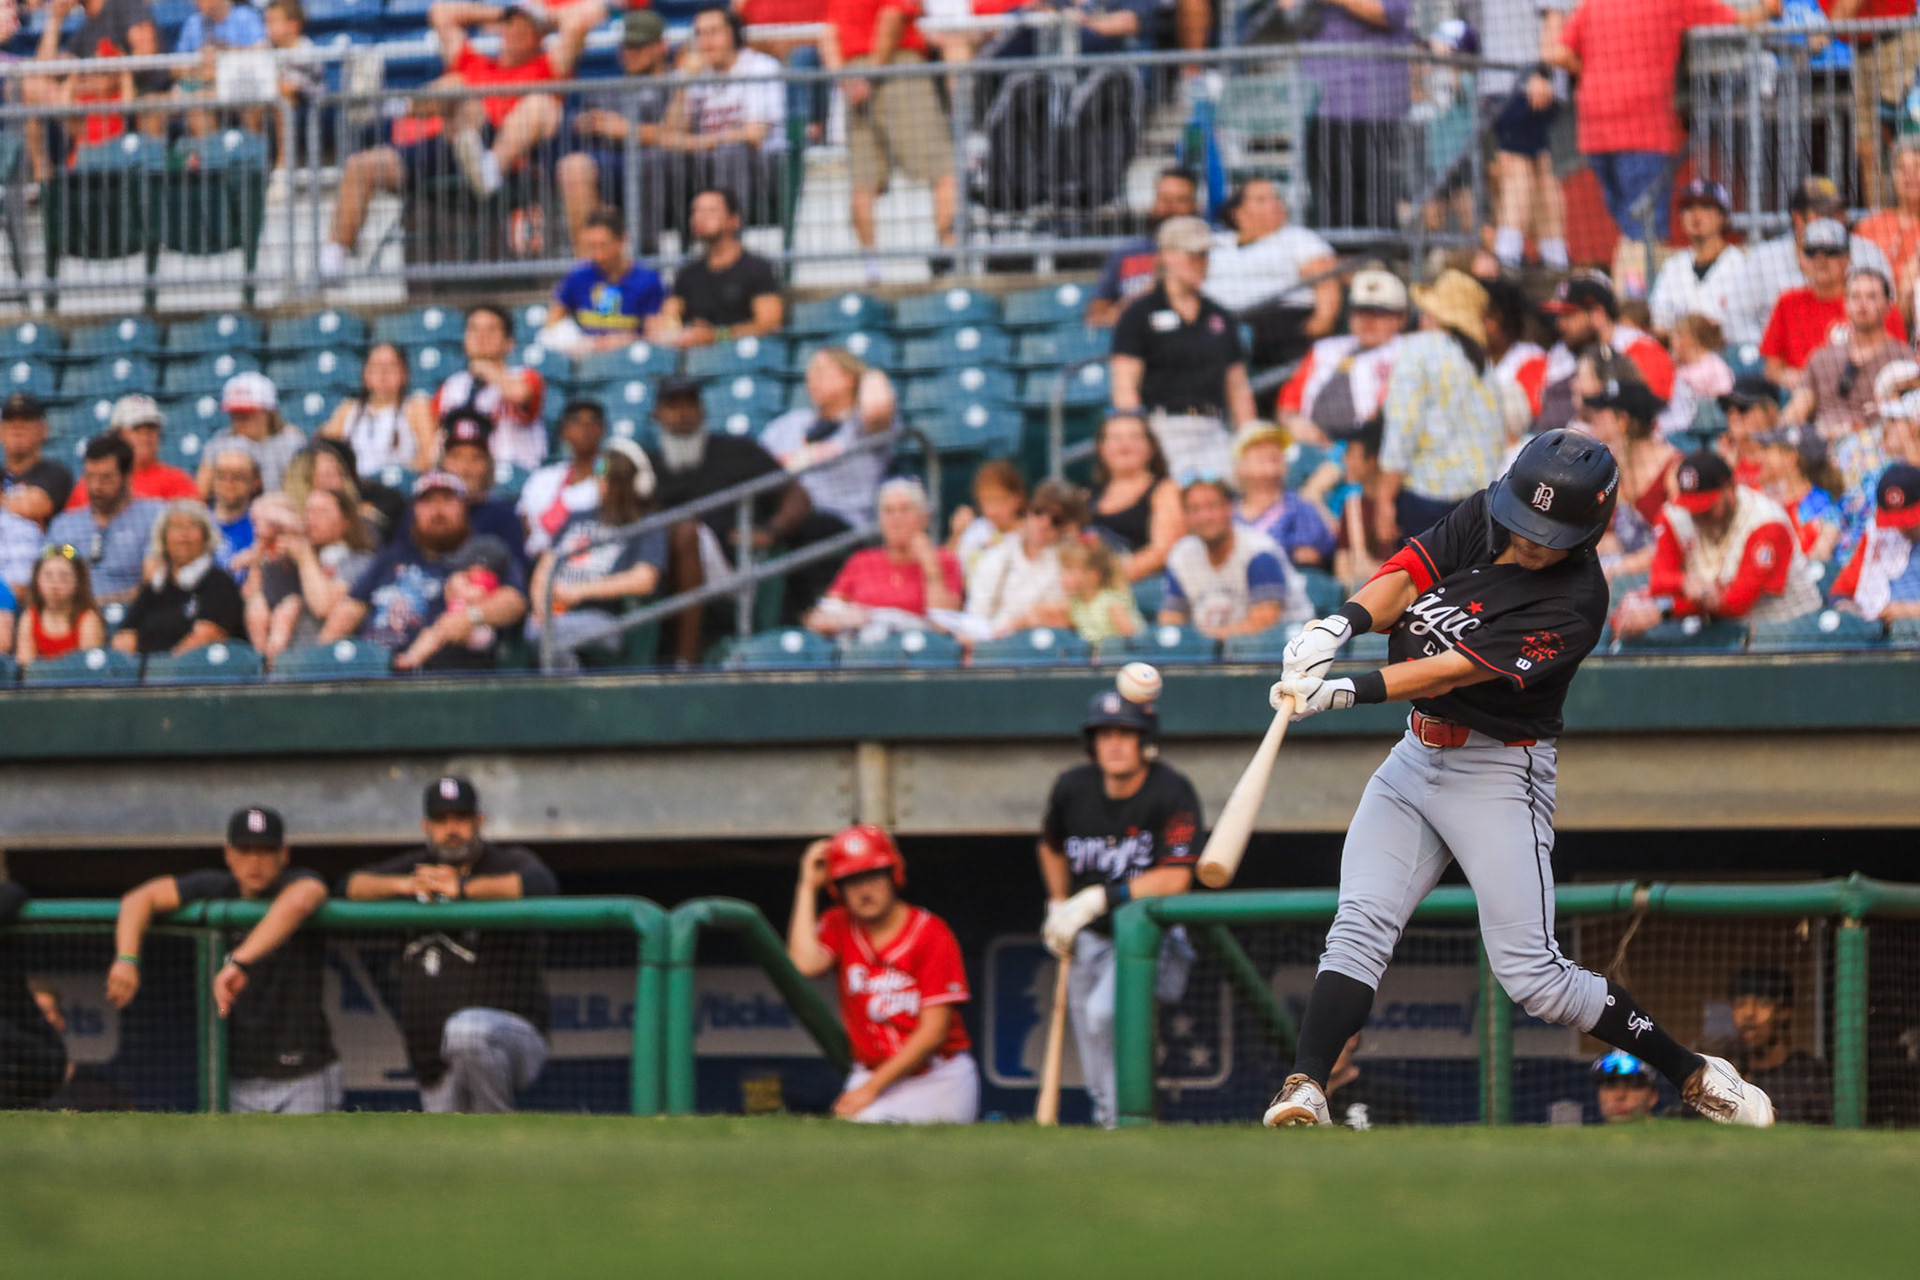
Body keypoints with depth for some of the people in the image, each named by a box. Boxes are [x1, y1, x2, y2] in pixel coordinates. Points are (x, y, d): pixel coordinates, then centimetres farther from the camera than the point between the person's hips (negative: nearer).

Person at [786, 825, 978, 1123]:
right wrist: (808, 887, -9)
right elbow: (805, 964, -17)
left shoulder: (932, 935, -8)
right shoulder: (839, 927, 6)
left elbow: (934, 1031, -12)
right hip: (870, 1074, 2)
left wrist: (871, 1088, -14)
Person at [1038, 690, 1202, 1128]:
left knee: (1105, 1011, -30)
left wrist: (1097, 899, -29)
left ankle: (1123, 1115, -17)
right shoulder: (1073, 788, -4)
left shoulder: (1172, 793, -21)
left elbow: (1175, 879, -30)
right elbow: (1052, 846, 19)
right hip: (1091, 939, 6)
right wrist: (1058, 908, 11)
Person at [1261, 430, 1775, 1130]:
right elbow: (1404, 575, -7)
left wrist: (1347, 691, -35)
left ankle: (1692, 1074, 4)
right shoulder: (1480, 518, 2)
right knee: (1359, 926, -13)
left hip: (1497, 775, -6)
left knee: (1534, 978, -10)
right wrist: (1342, 623, -29)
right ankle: (1306, 1087, -20)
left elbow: (1456, 671, -26)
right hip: (1416, 757, 6)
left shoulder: (1575, 601, -19)